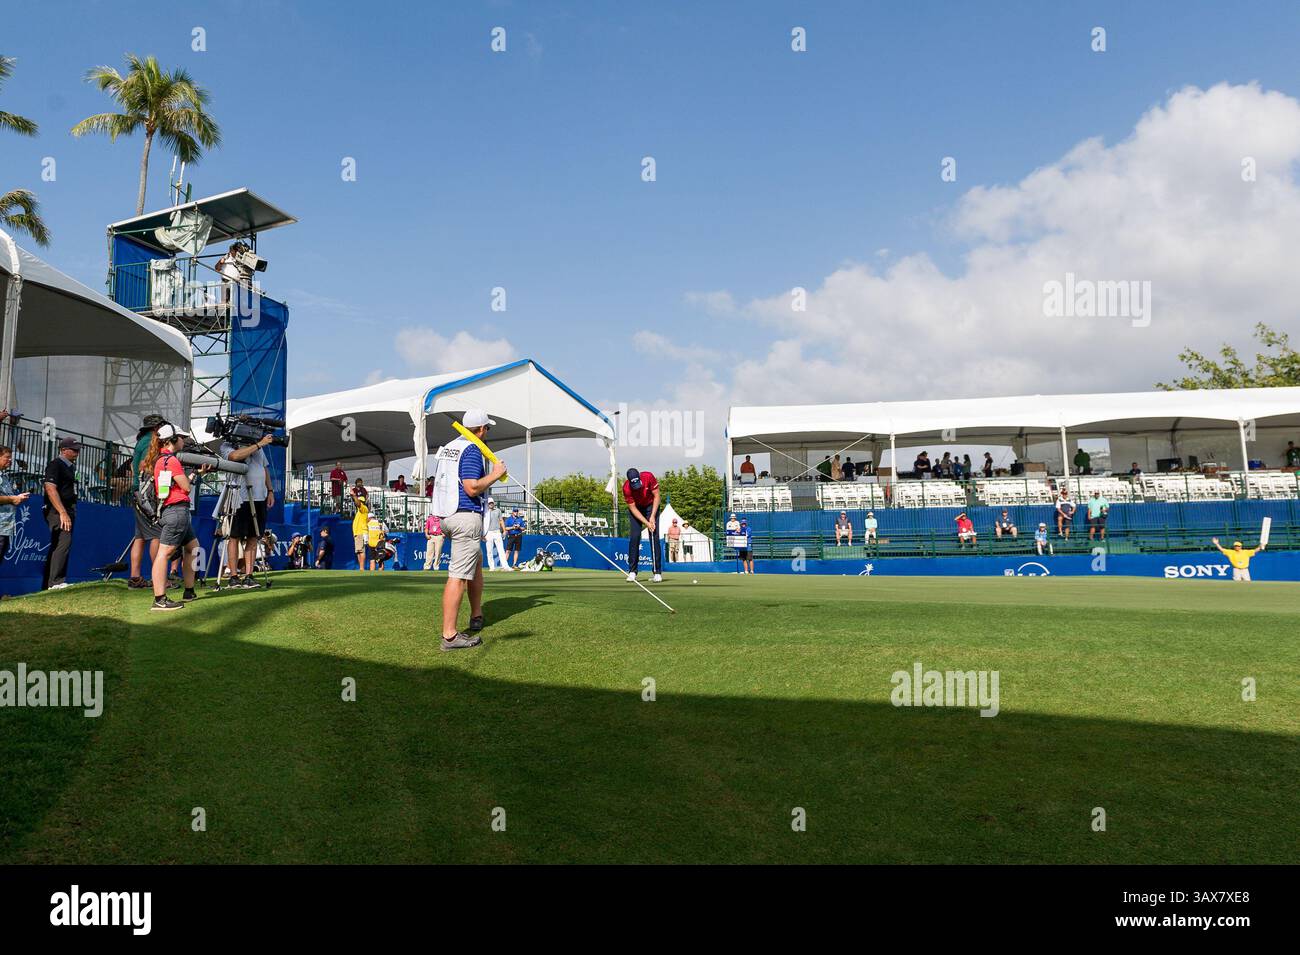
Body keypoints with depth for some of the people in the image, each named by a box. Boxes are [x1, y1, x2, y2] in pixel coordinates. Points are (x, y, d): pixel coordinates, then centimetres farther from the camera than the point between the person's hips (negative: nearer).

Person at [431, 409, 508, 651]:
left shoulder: (448, 447, 15)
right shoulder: (472, 450, -12)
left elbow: (437, 481, 22)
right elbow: (472, 488, -22)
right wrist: (496, 474, -9)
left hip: (446, 516, 10)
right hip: (466, 516, -10)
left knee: (477, 561, 26)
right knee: (459, 575, -10)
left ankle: (476, 617, 33)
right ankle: (450, 635, -11)